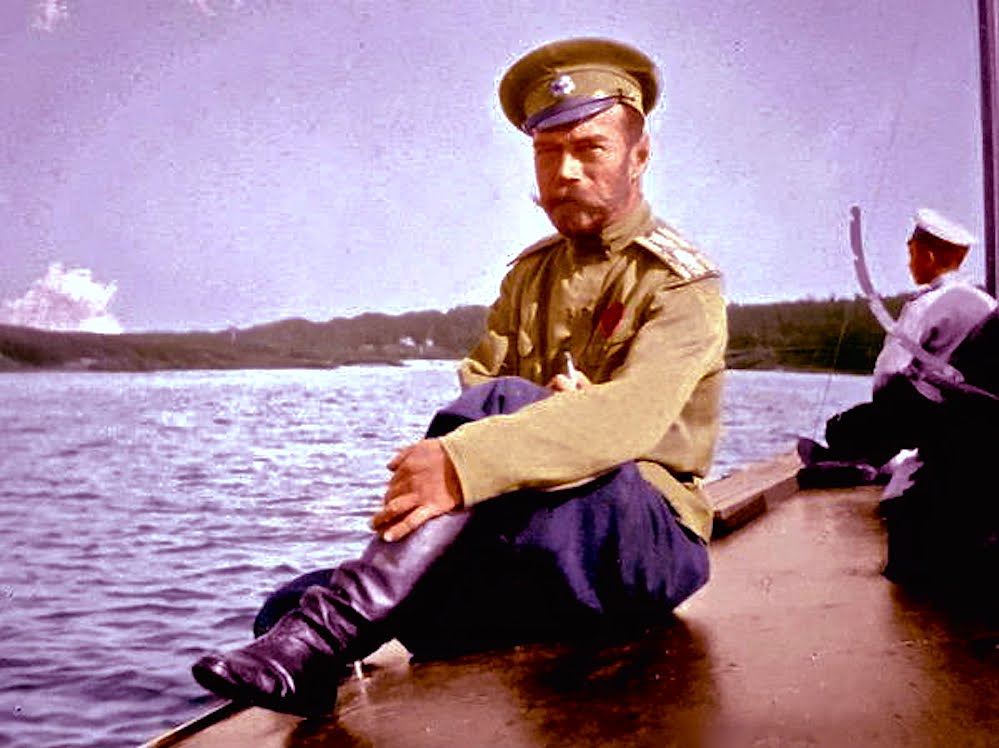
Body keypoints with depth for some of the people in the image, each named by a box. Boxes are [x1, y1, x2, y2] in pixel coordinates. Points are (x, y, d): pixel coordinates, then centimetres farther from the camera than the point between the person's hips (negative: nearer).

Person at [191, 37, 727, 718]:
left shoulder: (681, 283, -6)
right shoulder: (529, 275, 17)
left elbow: (631, 415, -26)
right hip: (522, 551, 5)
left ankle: (333, 623, -38)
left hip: (651, 540, -4)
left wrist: (467, 463, -40)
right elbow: (473, 384, 2)